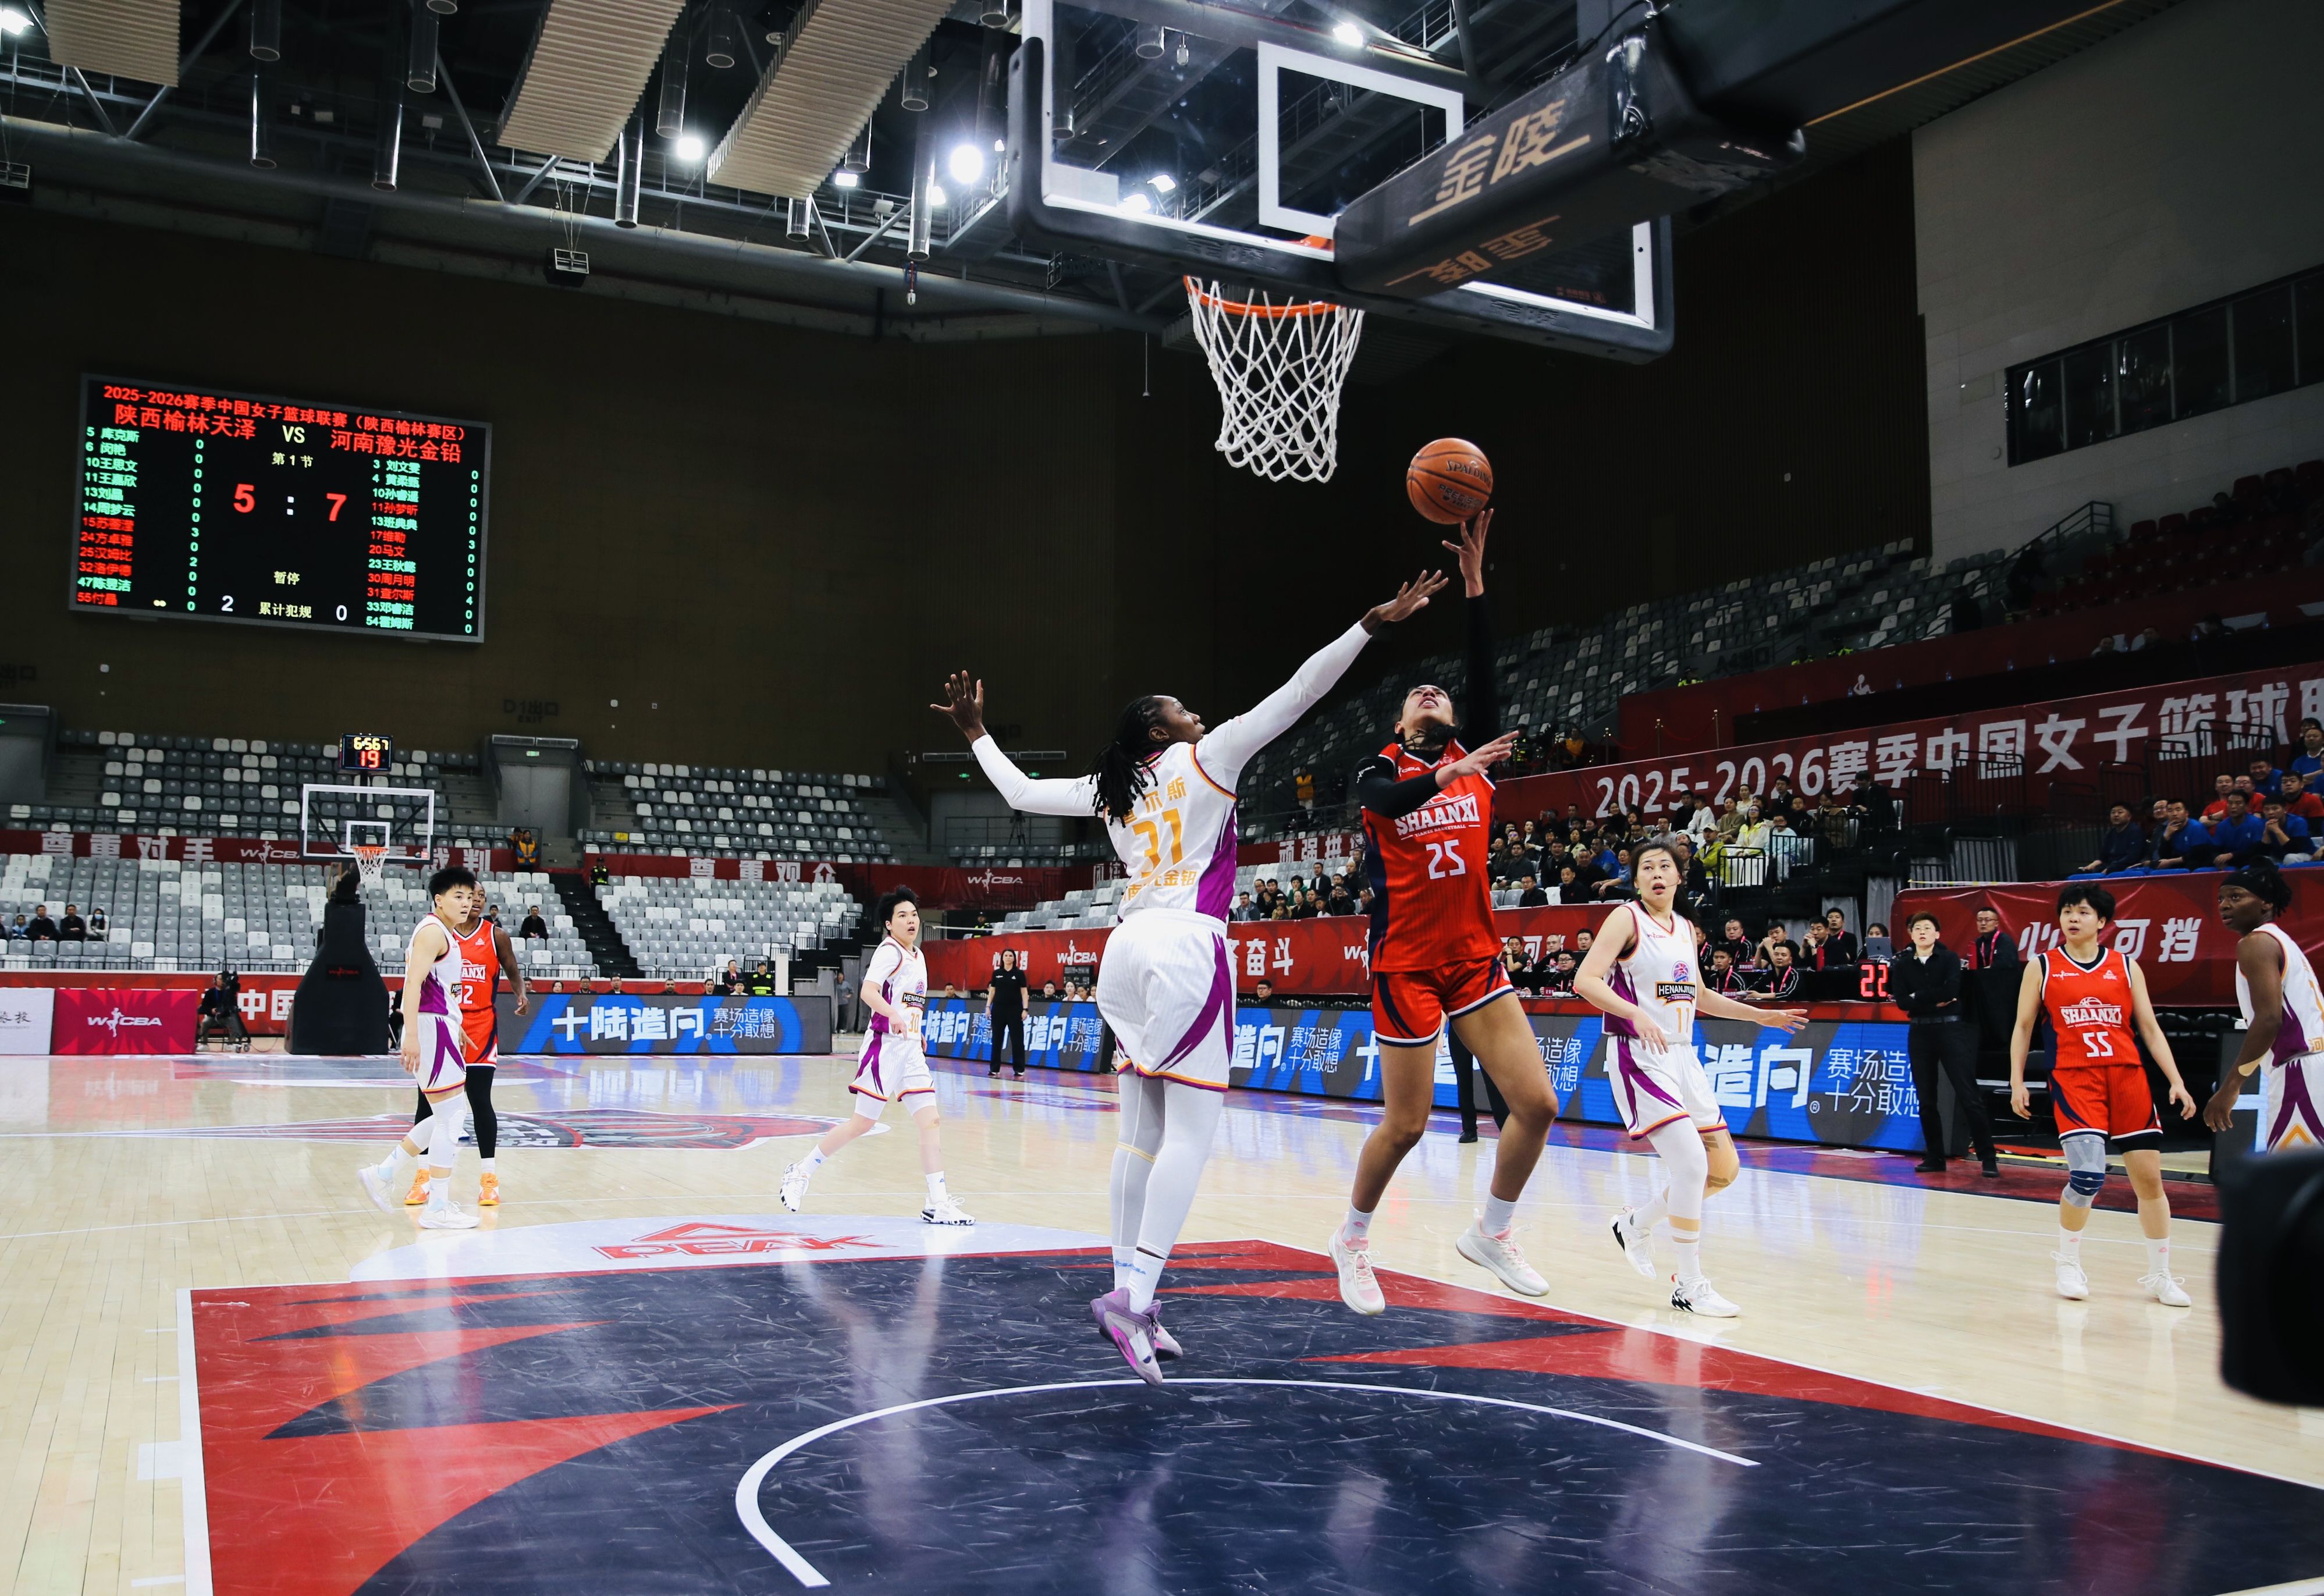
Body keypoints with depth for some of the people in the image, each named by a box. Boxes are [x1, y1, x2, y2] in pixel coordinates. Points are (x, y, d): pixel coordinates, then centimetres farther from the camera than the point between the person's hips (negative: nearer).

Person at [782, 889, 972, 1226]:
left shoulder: (917, 956, 14)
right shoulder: (889, 951, -12)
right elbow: (868, 991, -29)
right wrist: (894, 1015, -44)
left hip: (910, 1049, 7)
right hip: (885, 1045, -7)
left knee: (931, 1121, -3)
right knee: (862, 1124, 0)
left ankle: (938, 1204, -3)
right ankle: (800, 1173, 18)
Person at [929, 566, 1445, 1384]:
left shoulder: (1110, 789, 17)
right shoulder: (1207, 759, 3)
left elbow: (1019, 793, 25)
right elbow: (1296, 694, -3)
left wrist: (977, 734, 40)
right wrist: (1373, 622, -3)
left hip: (1130, 948, 7)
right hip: (1188, 946, -7)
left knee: (1142, 1132, 9)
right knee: (1191, 1130, -8)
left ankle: (1130, 1296, 11)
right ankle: (1132, 1295, -17)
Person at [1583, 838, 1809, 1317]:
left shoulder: (1685, 929, 14)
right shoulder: (1627, 919, -7)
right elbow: (1585, 980, -19)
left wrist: (1761, 1016, 25)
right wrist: (1635, 1014, -32)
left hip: (1682, 1057, 8)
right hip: (1639, 1057, -8)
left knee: (1724, 1169, 9)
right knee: (1691, 1164, -18)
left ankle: (1637, 1224, 27)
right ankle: (1689, 1285, -6)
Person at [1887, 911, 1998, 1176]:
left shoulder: (1950, 959, 1)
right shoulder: (1902, 966, 9)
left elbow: (1951, 991, -15)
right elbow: (1901, 1002, -3)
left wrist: (1918, 997, -8)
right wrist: (1935, 1002, -10)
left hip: (1950, 1030, -3)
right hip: (1919, 1033, 3)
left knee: (1969, 1097, -7)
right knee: (1926, 1100, 6)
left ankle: (1988, 1158, -3)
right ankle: (1934, 1158, 14)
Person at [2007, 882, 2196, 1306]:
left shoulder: (2126, 966, 10)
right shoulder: (2042, 967, 6)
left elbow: (2150, 1029, 10)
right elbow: (2023, 1027, 9)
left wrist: (2176, 1081, 1)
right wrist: (2017, 1081, 2)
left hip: (2127, 1077, 3)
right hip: (2074, 1079, -3)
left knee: (2150, 1177, 3)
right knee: (2087, 1176, -16)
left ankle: (2160, 1275, 19)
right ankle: (2068, 1264, 8)